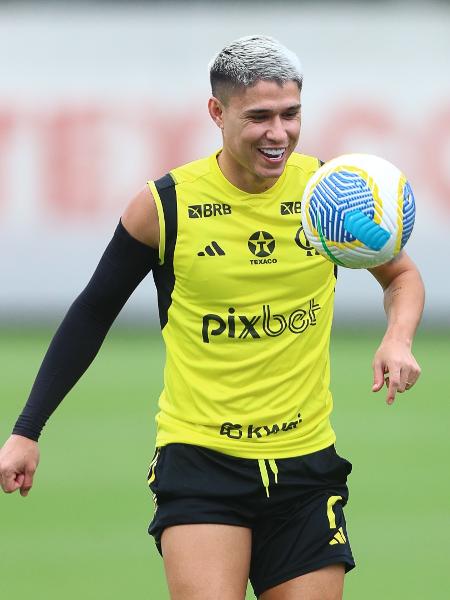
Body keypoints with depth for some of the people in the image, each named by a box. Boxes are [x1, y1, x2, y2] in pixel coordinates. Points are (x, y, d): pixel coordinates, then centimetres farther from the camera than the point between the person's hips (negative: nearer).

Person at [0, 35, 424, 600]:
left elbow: (401, 274, 16)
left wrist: (397, 338, -7)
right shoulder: (165, 205, -7)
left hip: (306, 466, 3)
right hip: (198, 464, -3)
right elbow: (92, 313, 6)